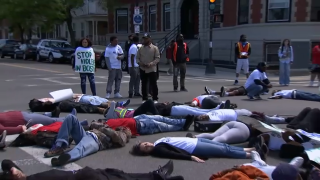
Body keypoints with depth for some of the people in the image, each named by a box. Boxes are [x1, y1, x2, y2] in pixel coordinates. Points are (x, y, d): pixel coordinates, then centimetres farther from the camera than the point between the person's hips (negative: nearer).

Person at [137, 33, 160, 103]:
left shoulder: (155, 48, -2)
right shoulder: (141, 49, 9)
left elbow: (157, 58, -6)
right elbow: (137, 58, 10)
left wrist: (151, 64, -20)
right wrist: (140, 63, -11)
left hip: (152, 69, -3)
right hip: (143, 70, 4)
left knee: (153, 84, -1)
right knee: (144, 85, 8)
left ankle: (155, 99, 8)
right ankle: (144, 99, 18)